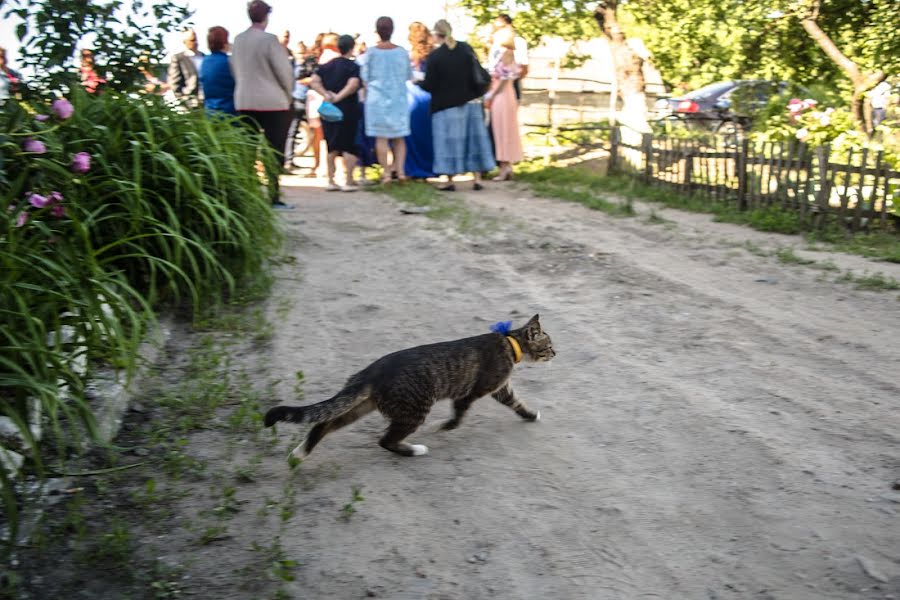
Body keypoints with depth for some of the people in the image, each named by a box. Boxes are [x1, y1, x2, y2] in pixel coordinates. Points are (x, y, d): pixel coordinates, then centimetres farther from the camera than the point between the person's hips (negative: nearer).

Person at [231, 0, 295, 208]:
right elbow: (284, 70, -11)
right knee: (275, 152, 0)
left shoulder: (238, 40, 5)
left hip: (244, 102, 6)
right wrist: (288, 94, 5)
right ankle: (273, 197, -2)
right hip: (272, 103, -6)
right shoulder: (269, 40, -13)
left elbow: (235, 70, 12)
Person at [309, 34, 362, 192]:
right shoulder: (353, 66, -6)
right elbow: (353, 85, -24)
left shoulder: (326, 65, 10)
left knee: (332, 146, 12)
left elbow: (313, 82, -2)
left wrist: (326, 95, -9)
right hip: (348, 109, -5)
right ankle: (348, 182, 0)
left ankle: (331, 181, 13)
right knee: (349, 146, 2)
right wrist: (338, 97, -19)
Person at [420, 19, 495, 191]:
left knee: (449, 141, 3)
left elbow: (429, 85, -10)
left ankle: (450, 181, 5)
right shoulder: (466, 48, 1)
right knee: (473, 138, 9)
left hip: (446, 105, -4)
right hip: (470, 103, 4)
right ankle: (477, 179, 10)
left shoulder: (434, 56, -12)